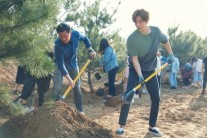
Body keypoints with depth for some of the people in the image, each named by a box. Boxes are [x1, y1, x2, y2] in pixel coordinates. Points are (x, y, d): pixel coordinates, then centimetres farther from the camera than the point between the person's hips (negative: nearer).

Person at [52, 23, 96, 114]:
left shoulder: (76, 34, -24)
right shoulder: (58, 44, -34)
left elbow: (85, 39, 2)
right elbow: (61, 64, -32)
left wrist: (90, 50, -8)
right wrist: (69, 79, -34)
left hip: (73, 63, 4)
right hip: (60, 65, -3)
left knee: (77, 88, 5)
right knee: (57, 88, -13)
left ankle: (80, 110, 16)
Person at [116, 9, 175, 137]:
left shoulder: (156, 31, -14)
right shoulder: (132, 38, -24)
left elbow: (165, 41, 9)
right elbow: (134, 59, -21)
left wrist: (171, 54, 0)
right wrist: (140, 75, -30)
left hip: (151, 70, 4)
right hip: (136, 70, -3)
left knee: (156, 99, 2)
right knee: (128, 96, -14)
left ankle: (152, 127, 16)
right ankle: (122, 126, -4)